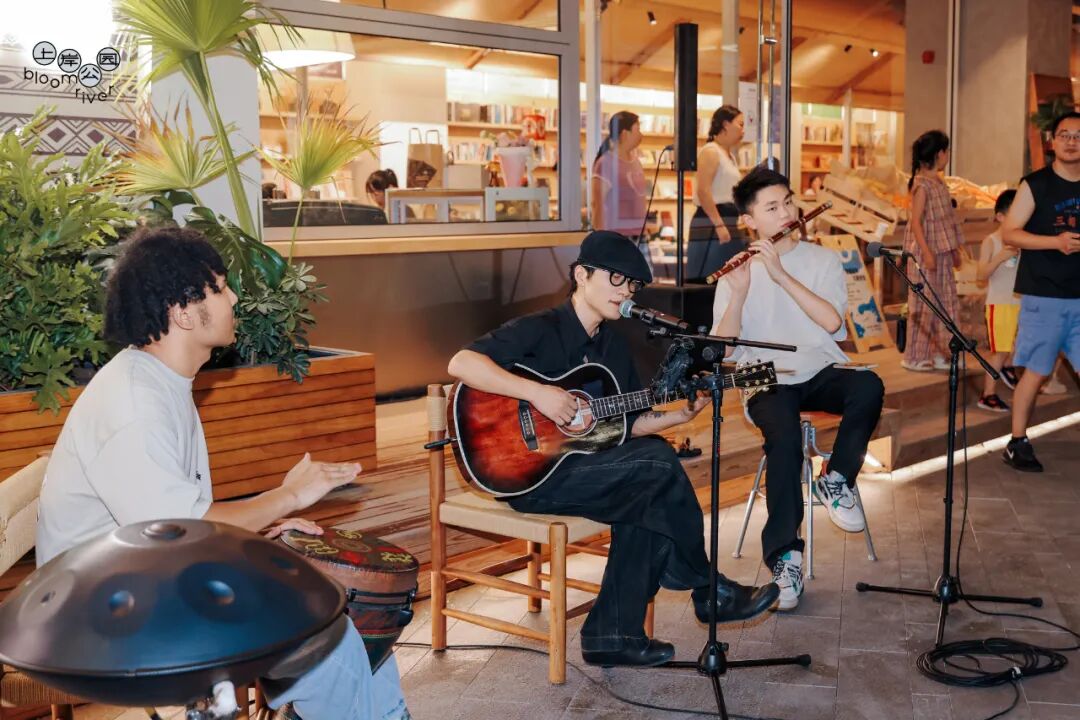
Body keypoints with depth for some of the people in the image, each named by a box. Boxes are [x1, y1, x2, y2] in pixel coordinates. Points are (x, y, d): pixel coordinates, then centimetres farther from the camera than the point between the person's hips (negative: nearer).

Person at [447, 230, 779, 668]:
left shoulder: (613, 346, 13)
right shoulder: (540, 330, -11)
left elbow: (629, 424, 14)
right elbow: (460, 363, -23)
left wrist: (680, 415, -3)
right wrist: (537, 393, -30)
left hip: (580, 464, 8)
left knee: (649, 497, -18)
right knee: (660, 466, -18)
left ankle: (613, 633, -10)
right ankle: (707, 591, 2)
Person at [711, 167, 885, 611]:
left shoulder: (822, 260, 7)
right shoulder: (737, 272, 5)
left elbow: (832, 321, -11)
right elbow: (722, 348, -4)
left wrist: (781, 274, -16)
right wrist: (739, 292, -18)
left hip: (820, 373, 2)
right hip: (767, 380, -1)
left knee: (869, 387, -32)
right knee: (784, 438, -33)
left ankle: (836, 480, -8)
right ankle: (783, 557, -21)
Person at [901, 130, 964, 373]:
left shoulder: (939, 182, 13)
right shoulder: (921, 185, -14)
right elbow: (916, 221, -17)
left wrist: (954, 249, 19)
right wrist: (927, 253, -21)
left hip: (942, 252, 9)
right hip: (926, 252, -9)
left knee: (945, 304, 10)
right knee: (923, 305, -3)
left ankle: (936, 354, 17)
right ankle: (914, 357, 7)